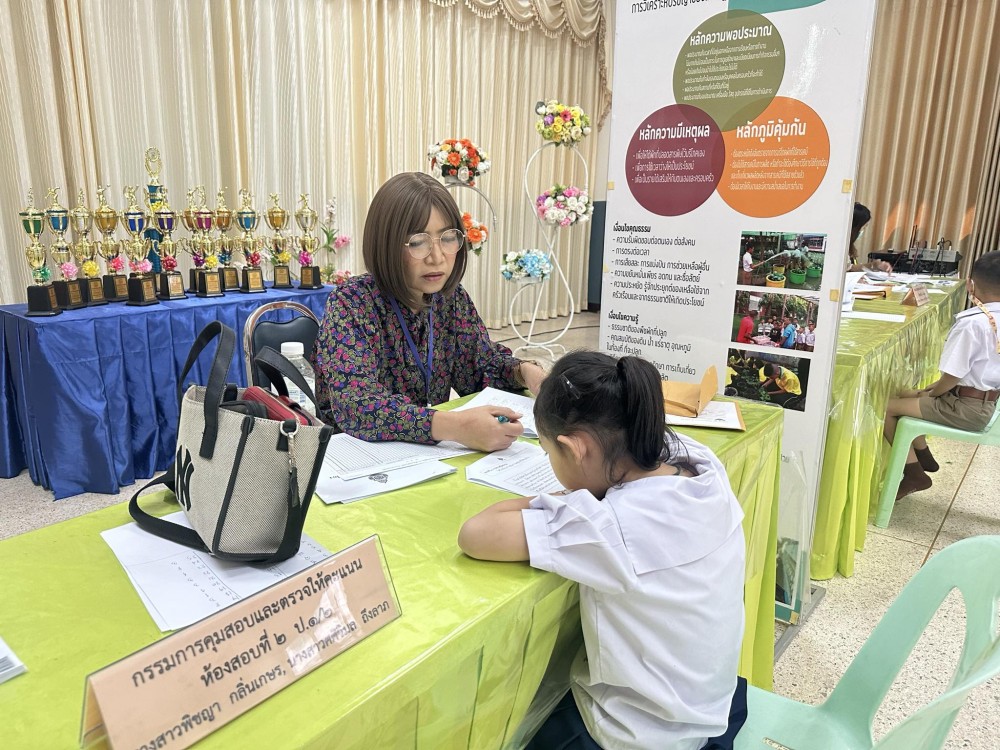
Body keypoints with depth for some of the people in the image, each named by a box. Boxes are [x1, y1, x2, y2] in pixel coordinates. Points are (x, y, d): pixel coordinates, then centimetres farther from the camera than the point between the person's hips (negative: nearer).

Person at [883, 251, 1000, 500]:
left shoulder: (972, 322, -25)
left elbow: (952, 377, -23)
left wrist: (930, 393, -4)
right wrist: (935, 387, 11)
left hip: (966, 407, -9)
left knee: (886, 407, -6)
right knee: (905, 395, 21)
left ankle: (914, 473, 3)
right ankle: (922, 455, 25)